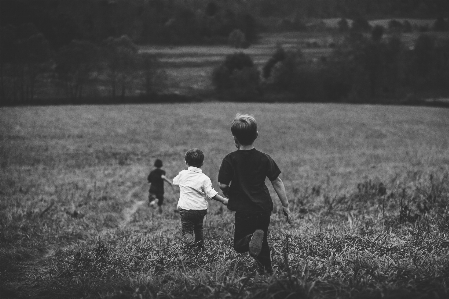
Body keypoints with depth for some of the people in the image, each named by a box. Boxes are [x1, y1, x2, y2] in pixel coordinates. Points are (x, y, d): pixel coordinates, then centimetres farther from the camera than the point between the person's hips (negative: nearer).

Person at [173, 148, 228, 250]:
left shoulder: (182, 174, -2)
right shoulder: (204, 178, -8)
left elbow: (174, 182, 19)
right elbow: (211, 193, -15)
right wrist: (223, 200, -10)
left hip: (185, 208, -1)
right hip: (201, 209, 1)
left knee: (187, 230, -1)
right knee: (198, 228, 25)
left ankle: (190, 242, -28)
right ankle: (200, 244, 29)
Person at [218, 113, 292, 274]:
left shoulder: (230, 160, -10)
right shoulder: (264, 158, -1)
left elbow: (222, 185, -12)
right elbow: (277, 182, 2)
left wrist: (228, 193, 12)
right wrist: (286, 206, 9)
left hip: (244, 211, -4)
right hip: (264, 208, 4)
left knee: (239, 245, 8)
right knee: (263, 247, 21)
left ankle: (252, 238, -22)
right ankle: (267, 271, 8)